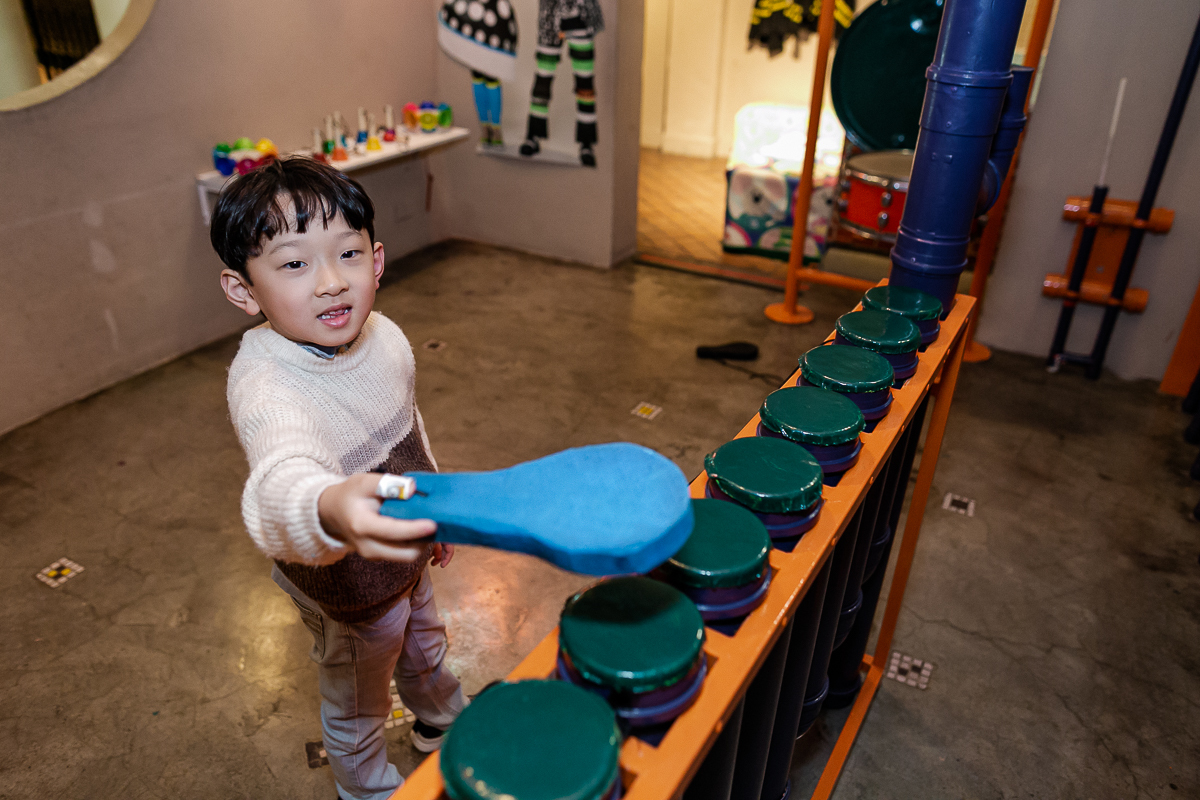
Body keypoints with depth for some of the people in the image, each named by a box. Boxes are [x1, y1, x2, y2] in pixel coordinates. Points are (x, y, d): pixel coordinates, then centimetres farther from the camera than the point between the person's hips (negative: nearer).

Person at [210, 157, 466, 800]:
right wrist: (329, 510, -83)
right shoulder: (267, 387, -39)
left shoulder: (385, 337, -15)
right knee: (356, 705, 23)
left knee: (424, 647, 34)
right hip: (345, 585, -6)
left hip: (406, 554, 7)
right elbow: (279, 480, -60)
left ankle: (441, 724, 67)